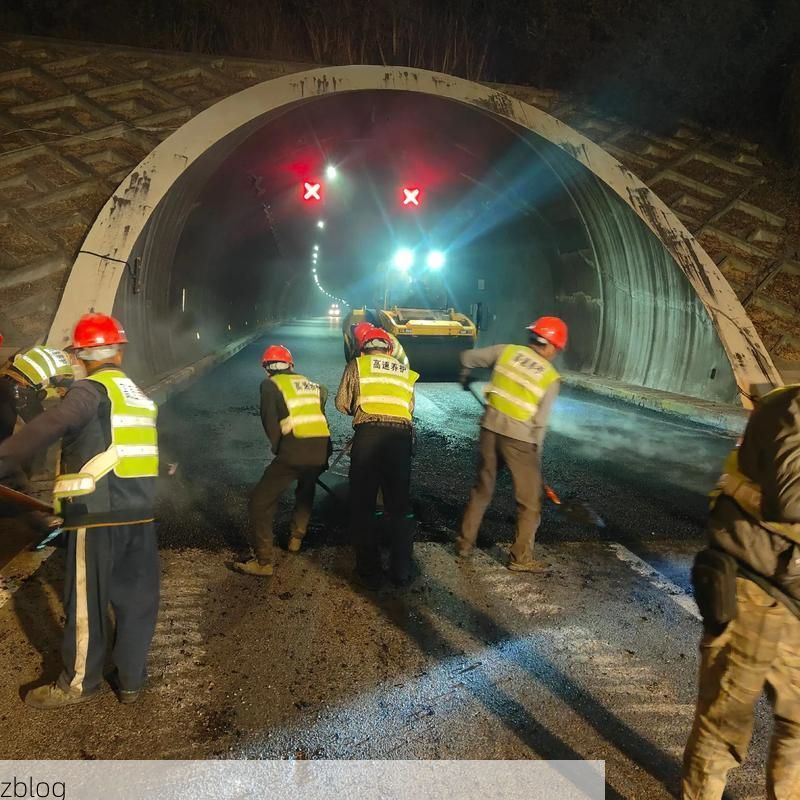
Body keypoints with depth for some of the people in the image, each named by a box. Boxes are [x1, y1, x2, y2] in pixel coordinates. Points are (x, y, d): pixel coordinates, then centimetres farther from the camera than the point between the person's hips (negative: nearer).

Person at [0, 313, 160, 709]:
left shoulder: (92, 390, -9)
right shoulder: (140, 396, 13)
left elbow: (46, 428, -23)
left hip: (98, 513, -7)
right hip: (140, 512, 7)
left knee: (87, 601, 9)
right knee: (136, 597, 14)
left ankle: (79, 682, 26)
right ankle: (130, 679, 25)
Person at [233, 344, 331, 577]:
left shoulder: (270, 384, 10)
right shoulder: (309, 383, 25)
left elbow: (270, 420, 0)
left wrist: (277, 448, 13)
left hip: (295, 449, -5)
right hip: (322, 448, 5)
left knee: (261, 502, 5)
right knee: (306, 490, 35)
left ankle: (263, 561, 2)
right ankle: (297, 537, 36)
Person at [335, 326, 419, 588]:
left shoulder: (357, 364, 15)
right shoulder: (405, 372, 23)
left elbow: (342, 403, 13)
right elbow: (410, 407, 16)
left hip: (368, 434, -2)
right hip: (401, 436, 3)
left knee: (362, 506, 9)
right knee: (400, 506, 15)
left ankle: (370, 572, 14)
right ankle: (402, 571, 20)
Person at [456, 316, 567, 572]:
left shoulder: (507, 351, 1)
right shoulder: (550, 377, -6)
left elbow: (468, 356, 10)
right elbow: (539, 423, -6)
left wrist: (465, 375, 31)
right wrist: (535, 453, 7)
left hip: (490, 429, 4)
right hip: (519, 439, -4)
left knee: (482, 488, 20)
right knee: (529, 501, 11)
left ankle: (465, 543, 28)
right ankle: (521, 558, 16)